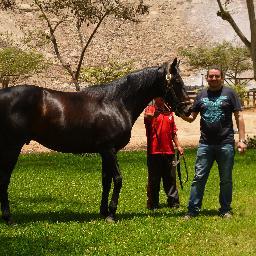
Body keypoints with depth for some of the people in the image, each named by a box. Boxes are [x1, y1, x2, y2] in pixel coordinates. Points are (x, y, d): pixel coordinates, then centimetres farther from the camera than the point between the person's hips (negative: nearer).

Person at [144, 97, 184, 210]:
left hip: (169, 151, 5)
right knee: (153, 179, 2)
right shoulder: (150, 109, -1)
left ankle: (173, 201, 17)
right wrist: (150, 115, -48)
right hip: (154, 151, -5)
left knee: (171, 178, 9)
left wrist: (178, 146, 13)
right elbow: (146, 117, -27)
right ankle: (152, 203, 10)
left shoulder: (169, 112, 16)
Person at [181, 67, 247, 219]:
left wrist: (242, 139, -6)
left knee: (226, 179, 7)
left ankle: (226, 210, 18)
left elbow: (239, 117, 1)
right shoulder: (201, 95, 10)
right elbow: (191, 118, 12)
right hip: (205, 144, 2)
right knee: (199, 178, 1)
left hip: (225, 144, -2)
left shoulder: (229, 93, 2)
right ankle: (193, 210, 5)